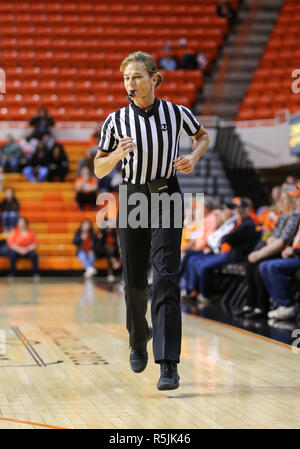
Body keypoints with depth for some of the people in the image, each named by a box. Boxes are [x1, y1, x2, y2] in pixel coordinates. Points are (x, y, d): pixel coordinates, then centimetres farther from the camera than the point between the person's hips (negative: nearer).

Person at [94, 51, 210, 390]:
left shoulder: (176, 113, -2)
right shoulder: (116, 120, -2)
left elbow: (203, 137, 17)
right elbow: (99, 169, 3)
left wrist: (193, 157, -4)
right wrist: (117, 155, -18)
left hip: (167, 199, -2)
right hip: (132, 199, 2)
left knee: (165, 278, -13)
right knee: (134, 282, 7)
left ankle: (168, 365, -15)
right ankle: (138, 337, 38)